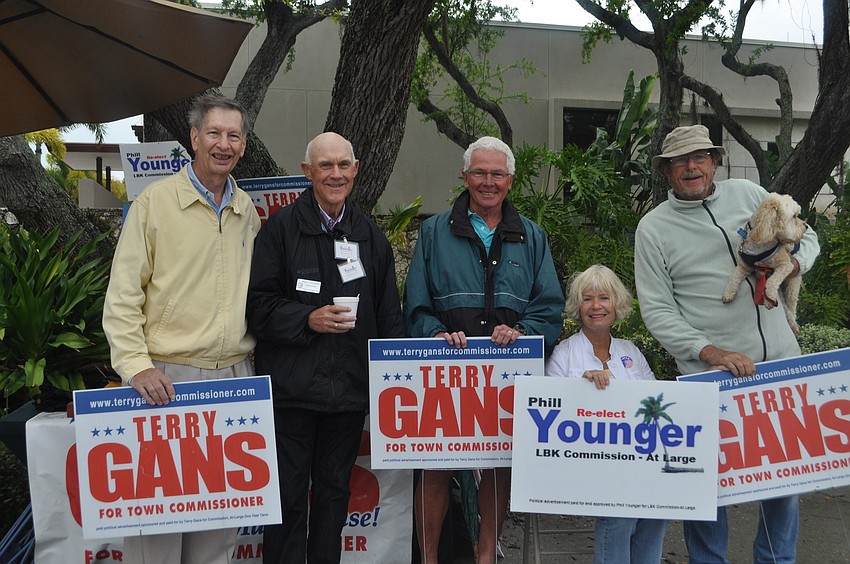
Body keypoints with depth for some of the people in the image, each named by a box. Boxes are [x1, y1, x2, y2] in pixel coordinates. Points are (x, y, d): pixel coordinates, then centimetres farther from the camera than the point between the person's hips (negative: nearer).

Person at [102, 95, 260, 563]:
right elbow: (122, 295, -6)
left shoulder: (248, 211, 11)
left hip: (235, 378, 5)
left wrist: (255, 352, 12)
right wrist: (136, 364, -16)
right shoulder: (155, 201, -3)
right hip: (167, 377, -4)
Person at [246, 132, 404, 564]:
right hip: (291, 388, -3)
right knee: (288, 493, 4)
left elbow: (389, 315, 11)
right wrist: (308, 319, -20)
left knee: (334, 489, 16)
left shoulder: (371, 235, 10)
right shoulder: (280, 228, -2)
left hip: (349, 387, 4)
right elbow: (259, 305, -6)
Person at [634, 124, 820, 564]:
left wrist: (794, 262, -5)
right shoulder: (653, 228, -3)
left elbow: (805, 235, 19)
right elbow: (657, 310, -7)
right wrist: (710, 352, -18)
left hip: (781, 361, 4)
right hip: (709, 374, -3)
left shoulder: (748, 194, 7)